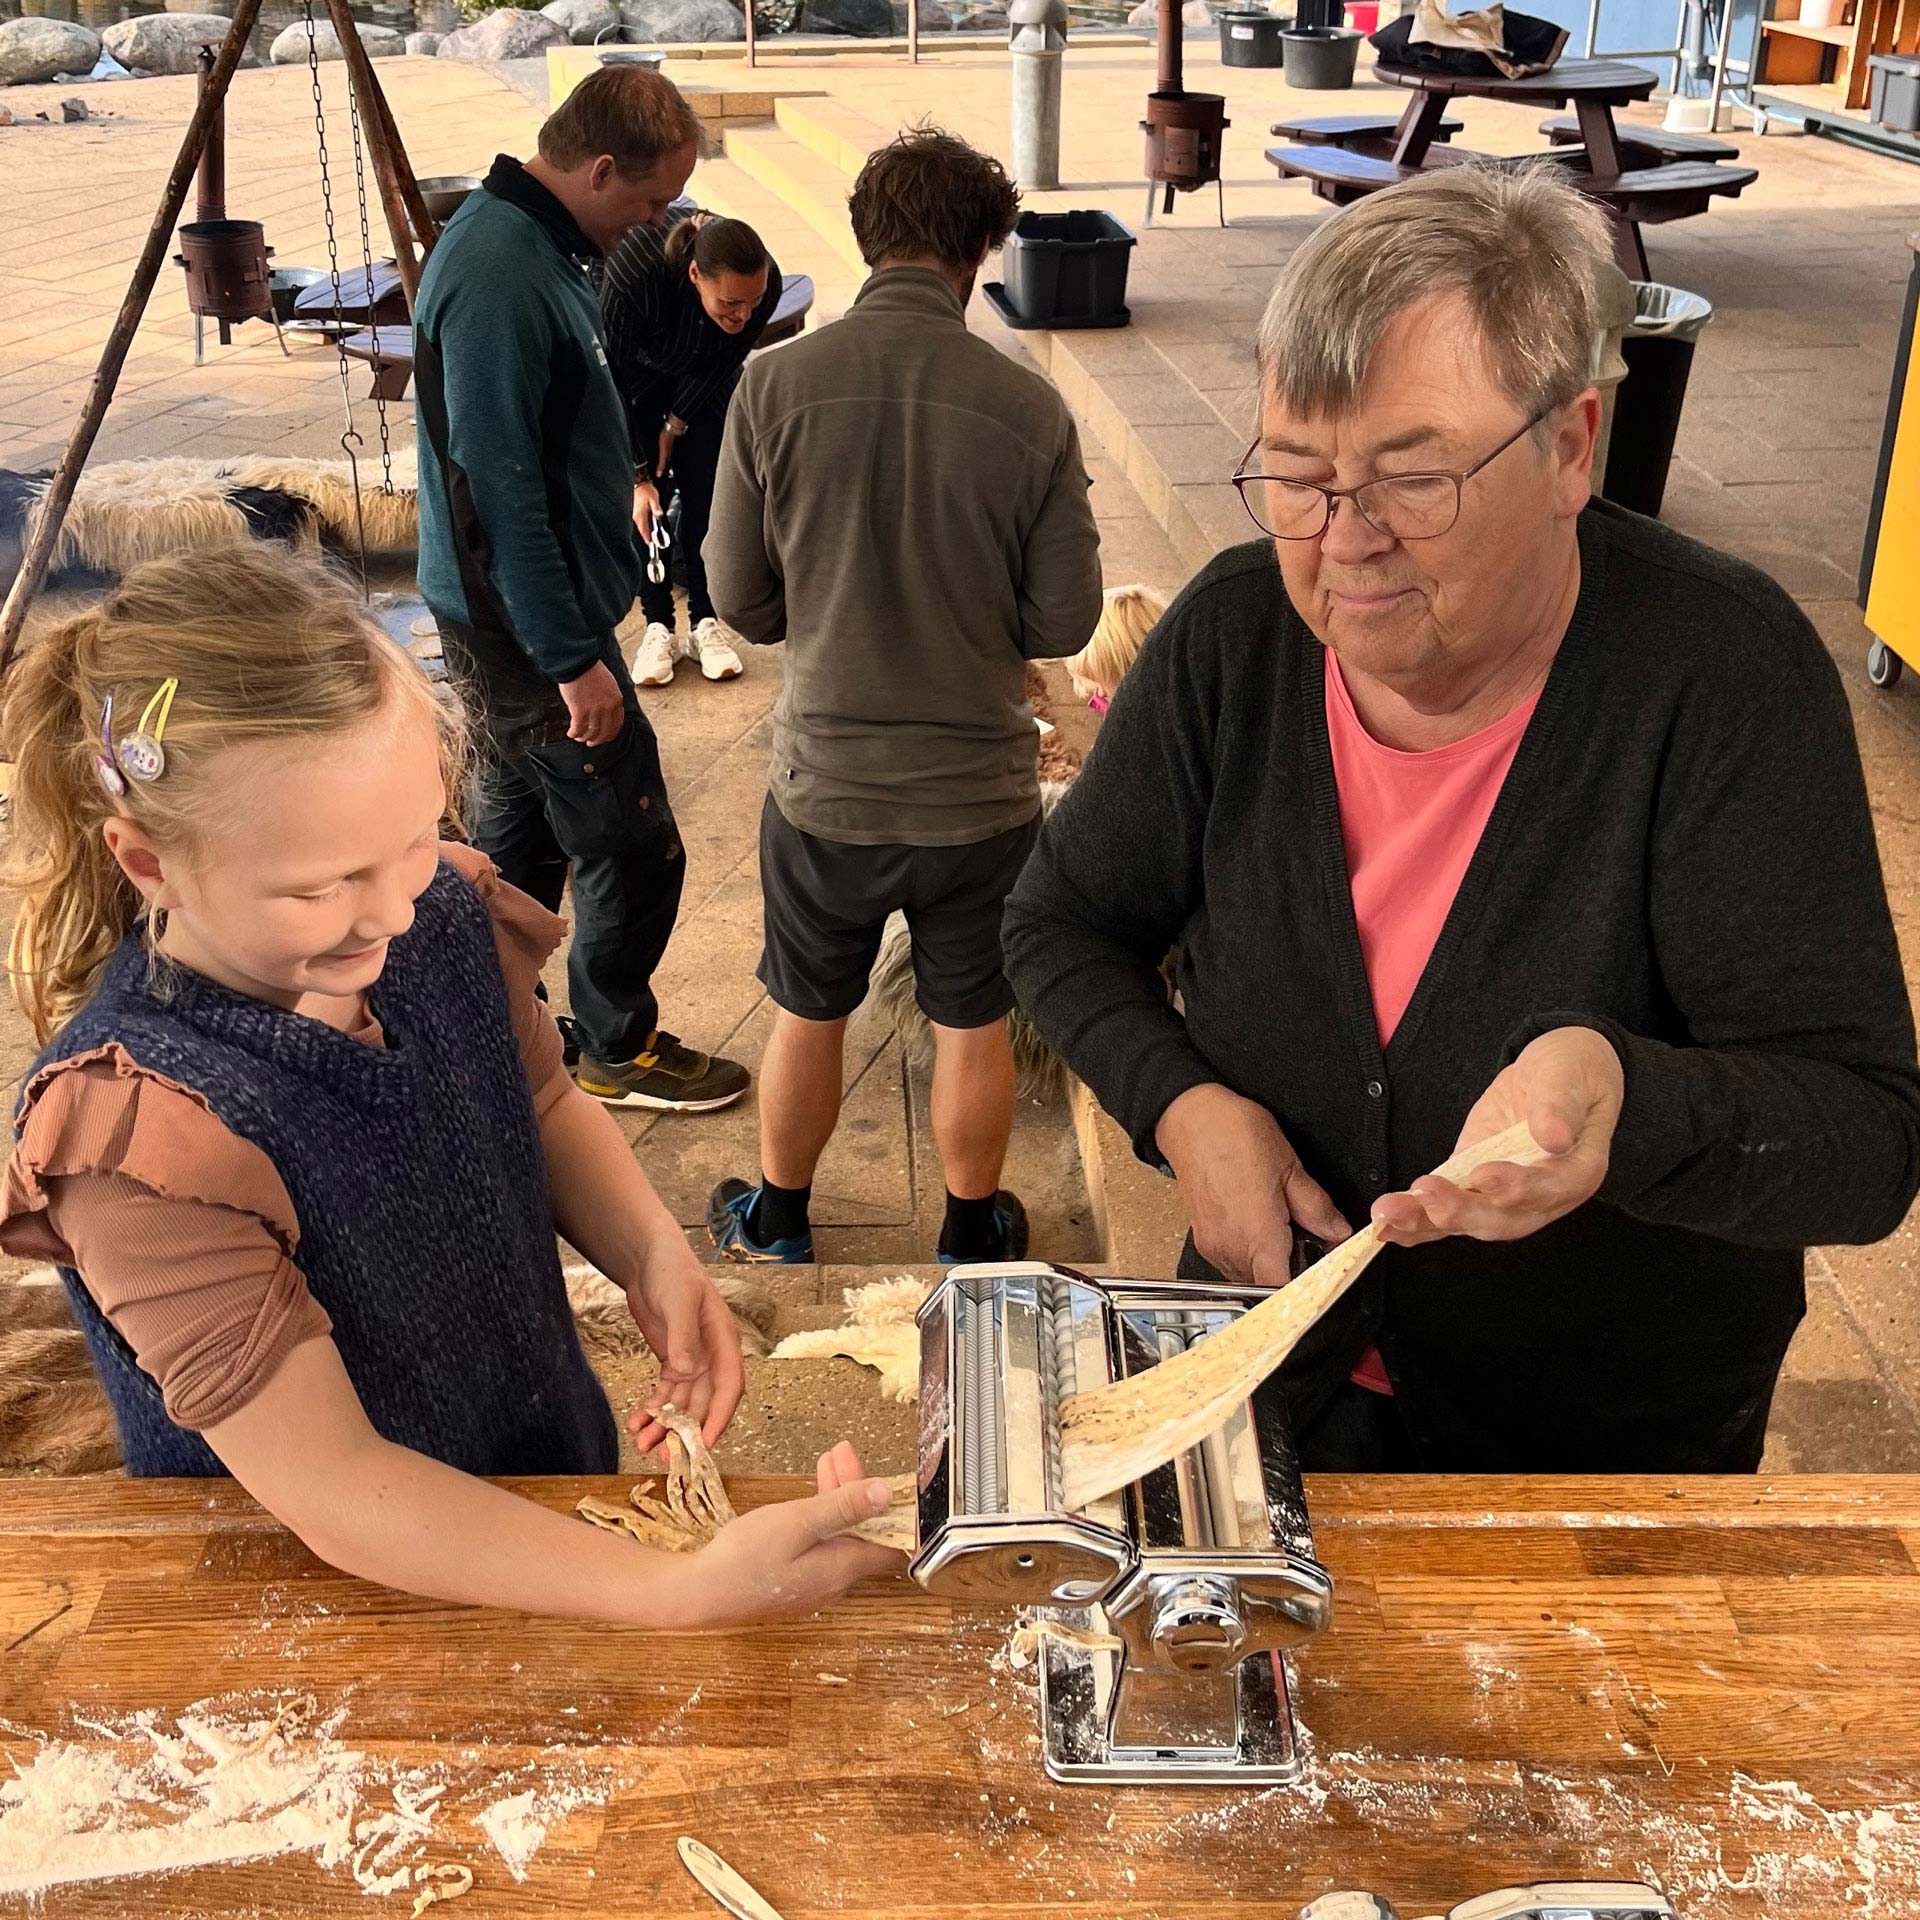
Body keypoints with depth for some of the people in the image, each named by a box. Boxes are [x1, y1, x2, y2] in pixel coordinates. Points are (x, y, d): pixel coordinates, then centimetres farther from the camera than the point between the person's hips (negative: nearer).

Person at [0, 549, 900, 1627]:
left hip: (555, 1468, 6)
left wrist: (649, 1253, -18)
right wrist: (688, 1590, -39)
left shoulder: (446, 912, -17)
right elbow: (328, 1486, -32)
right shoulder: (134, 1136, -33)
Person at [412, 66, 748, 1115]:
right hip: (527, 627, -10)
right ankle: (618, 1050, 20)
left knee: (522, 831, 20)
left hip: (521, 617, 10)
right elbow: (501, 494, -26)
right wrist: (573, 659, -23)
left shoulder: (541, 243, 8)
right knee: (633, 848, 1)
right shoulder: (498, 279, -24)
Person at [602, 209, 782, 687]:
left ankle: (706, 622, 8)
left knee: (707, 496, -3)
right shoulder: (636, 274, -42)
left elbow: (724, 363, -12)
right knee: (645, 502, -8)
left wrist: (677, 423, -11)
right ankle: (658, 626, 1)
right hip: (634, 374, -2)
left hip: (702, 382, 2)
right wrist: (636, 476, -27)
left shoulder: (766, 285, -33)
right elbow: (610, 381, -29)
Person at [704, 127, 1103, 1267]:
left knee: (808, 1017, 22)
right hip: (980, 789, -1)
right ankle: (975, 1238, 39)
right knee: (974, 1026, 19)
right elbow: (1065, 622, -7)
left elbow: (740, 598, -3)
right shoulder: (1030, 411, -13)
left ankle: (777, 1228, 42)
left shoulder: (777, 384, -11)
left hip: (824, 780, 1)